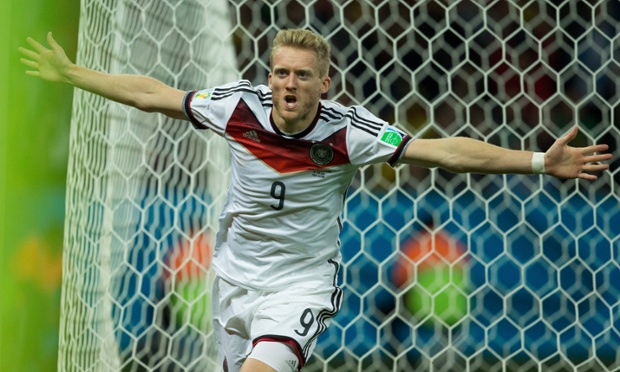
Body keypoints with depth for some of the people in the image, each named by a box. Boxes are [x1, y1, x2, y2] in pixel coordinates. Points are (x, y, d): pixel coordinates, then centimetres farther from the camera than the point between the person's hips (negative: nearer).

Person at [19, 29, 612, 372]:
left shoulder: (347, 130, -16)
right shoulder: (239, 105, -10)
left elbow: (442, 151, -18)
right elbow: (153, 94, 4)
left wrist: (540, 162, -24)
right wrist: (71, 74, 9)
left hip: (301, 282, -4)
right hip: (235, 275, 4)